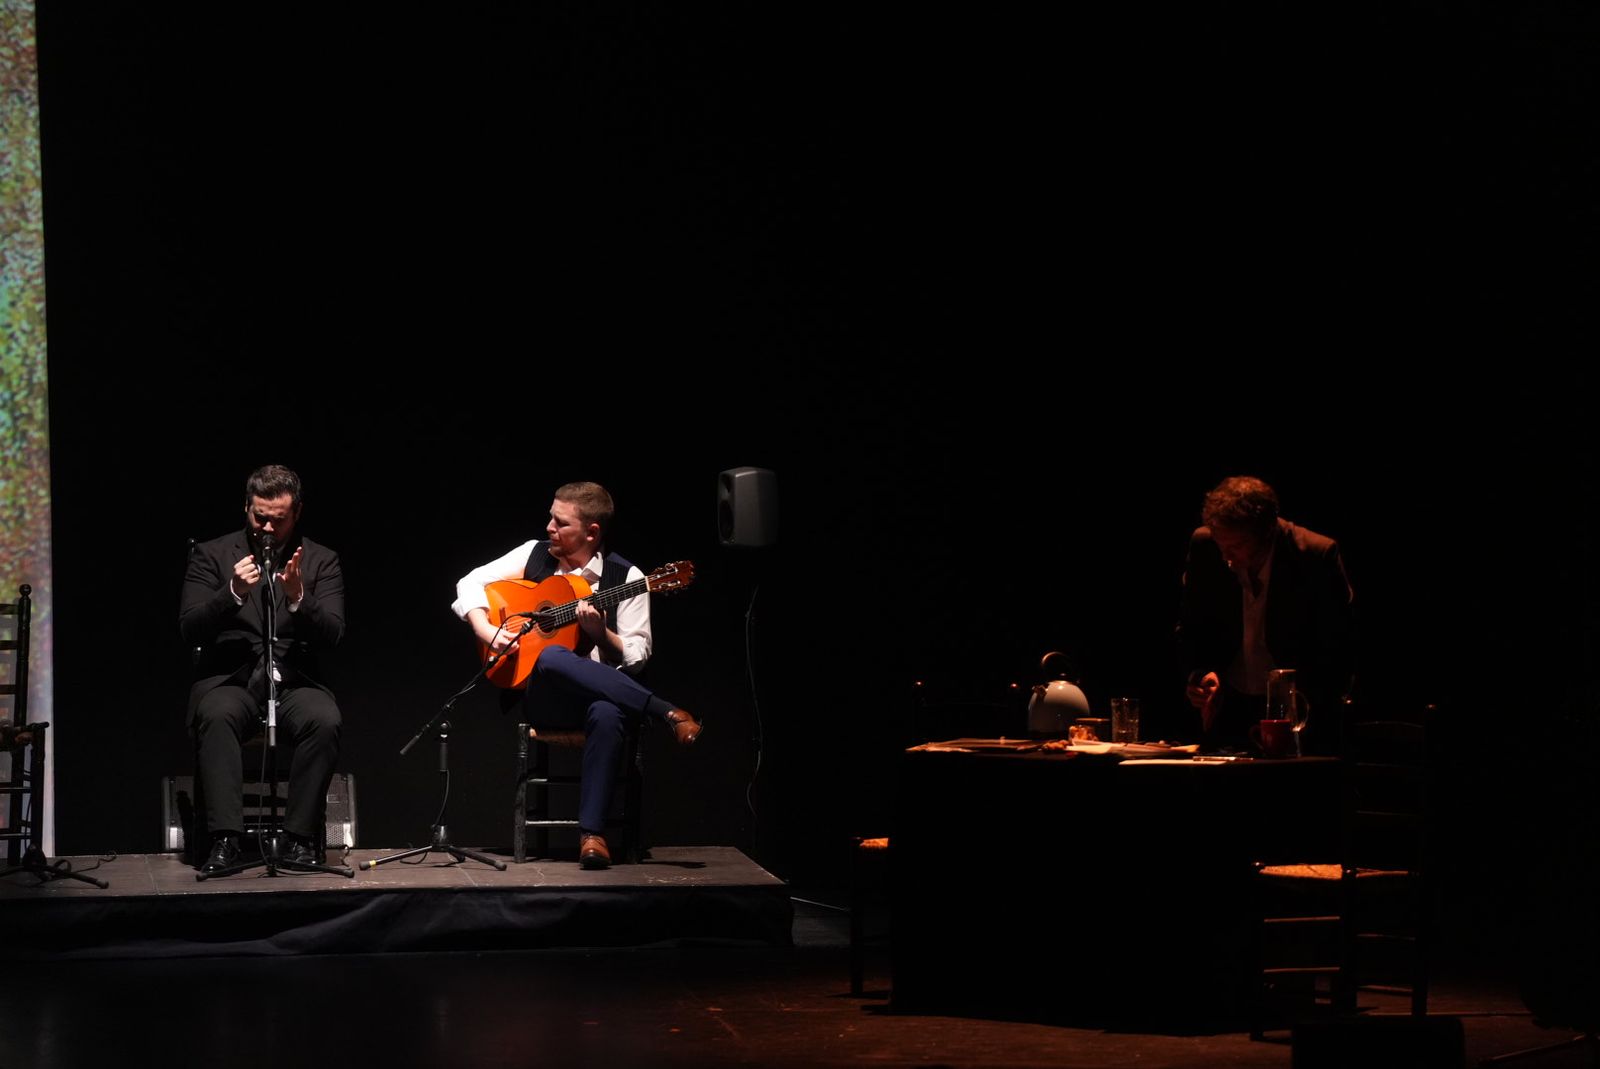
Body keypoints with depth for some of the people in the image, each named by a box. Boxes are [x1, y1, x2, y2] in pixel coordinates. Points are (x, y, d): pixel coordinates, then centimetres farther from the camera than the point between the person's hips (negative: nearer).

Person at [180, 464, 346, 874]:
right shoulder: (211, 555, 6)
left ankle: (299, 840, -25)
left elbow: (331, 635, -3)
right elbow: (190, 629, -3)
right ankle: (225, 840, -37)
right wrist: (233, 593, -20)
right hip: (229, 681, -1)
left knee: (325, 720, -33)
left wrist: (298, 597, -21)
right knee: (216, 715, -36)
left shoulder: (322, 561, 8)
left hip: (293, 683, 1)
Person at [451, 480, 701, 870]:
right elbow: (471, 583, 9)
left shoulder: (625, 577, 0)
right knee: (550, 658, -37)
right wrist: (486, 631, -7)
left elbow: (635, 659, -2)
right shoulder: (535, 554, 7)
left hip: (601, 692, -2)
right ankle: (667, 714, -31)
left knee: (606, 714, -40)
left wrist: (600, 633, -20)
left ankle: (592, 833, -37)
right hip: (543, 694, 2)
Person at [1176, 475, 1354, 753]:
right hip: (1226, 708, 3)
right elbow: (1190, 627, 7)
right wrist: (1199, 673, -13)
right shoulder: (1204, 545, -7)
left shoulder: (1318, 556, -16)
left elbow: (1339, 649, -10)